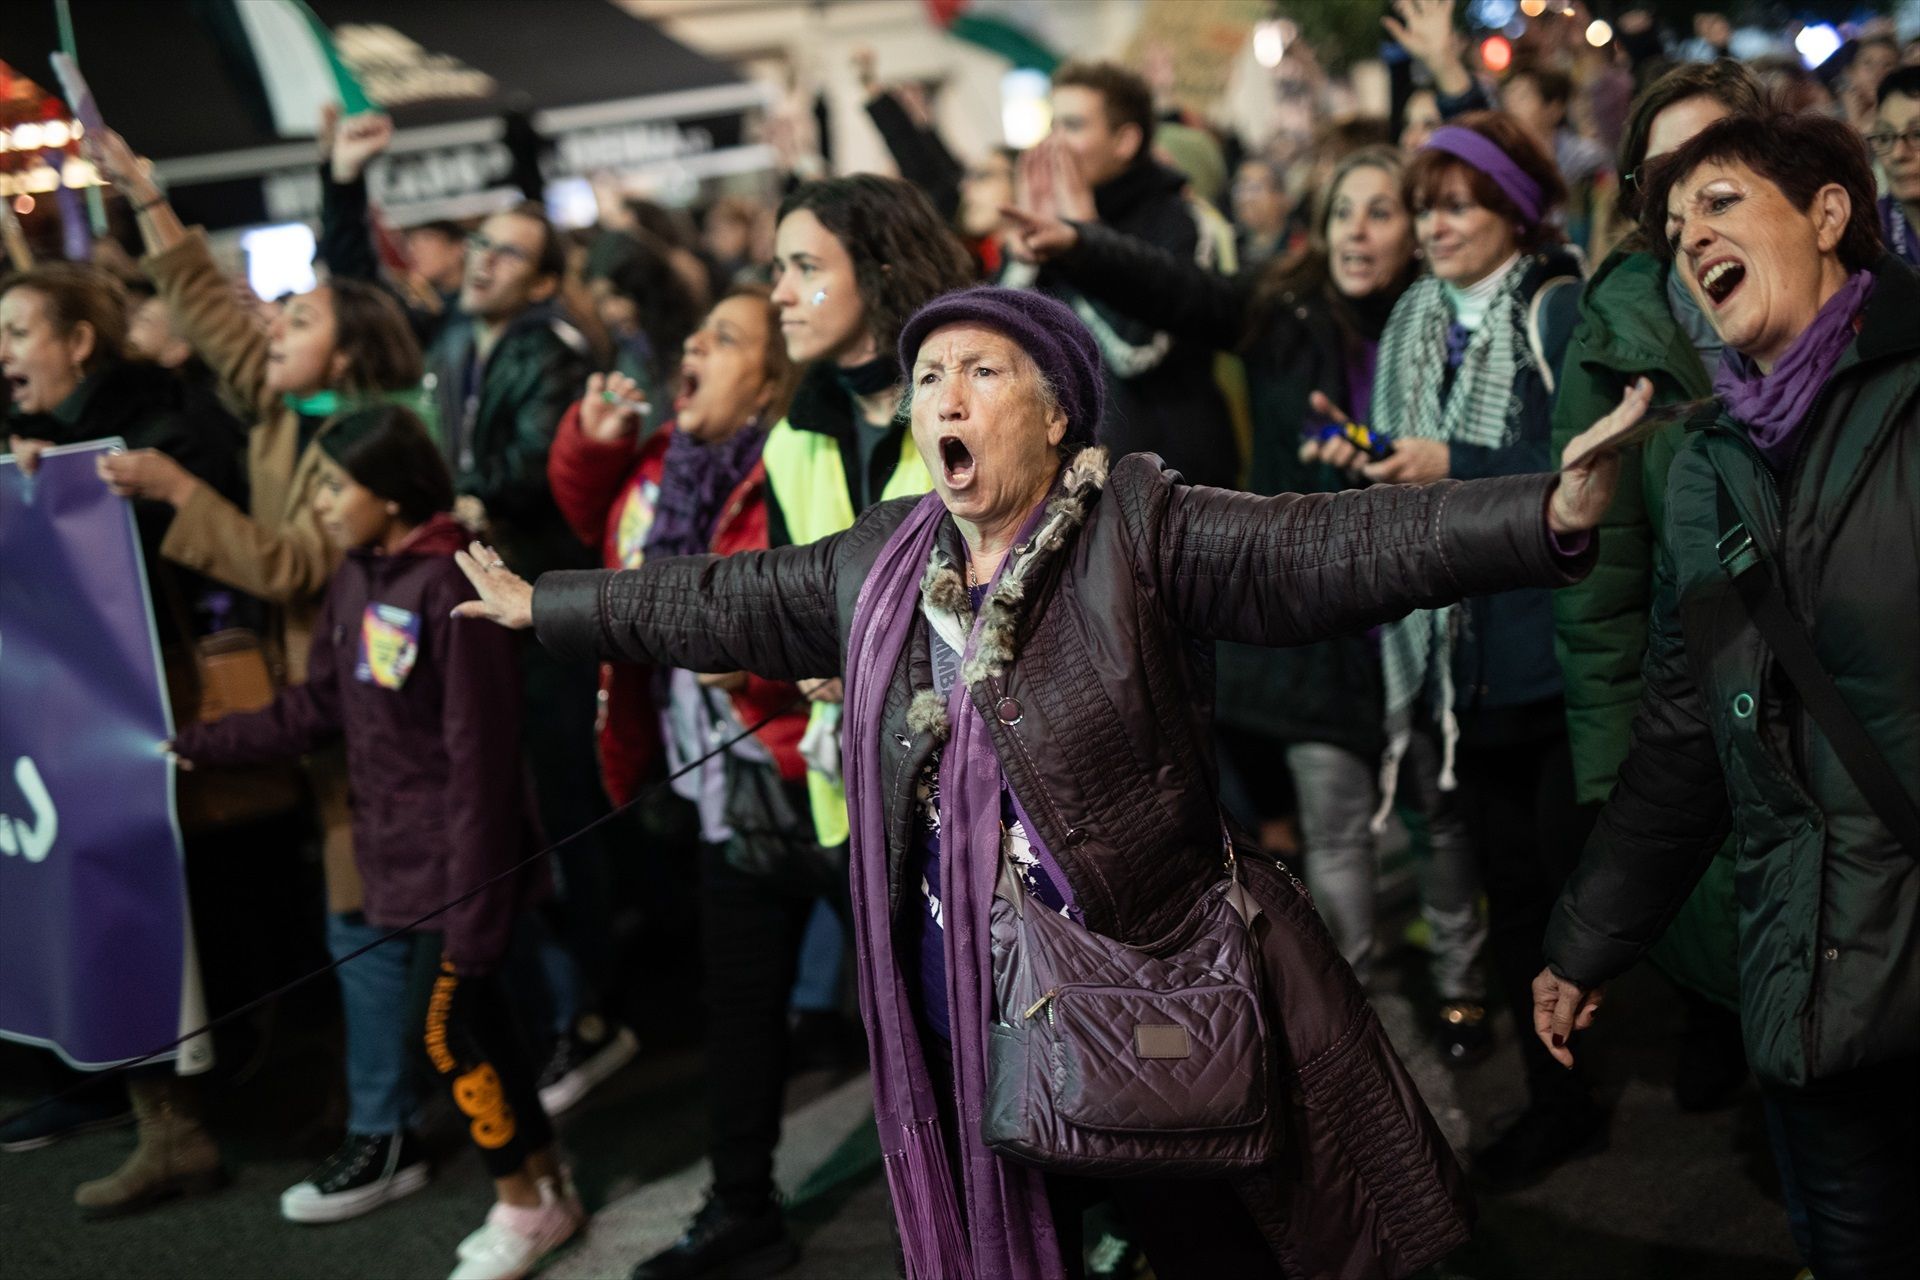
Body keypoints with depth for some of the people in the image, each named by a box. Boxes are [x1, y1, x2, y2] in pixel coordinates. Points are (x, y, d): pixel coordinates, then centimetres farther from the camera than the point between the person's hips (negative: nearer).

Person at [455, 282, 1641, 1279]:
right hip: (966, 1010, 5)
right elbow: (721, 602, 18)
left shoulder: (1142, 528, -11)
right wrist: (540, 604, 27)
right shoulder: (879, 561, 6)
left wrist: (1547, 514, -37)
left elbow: (1334, 546, -23)